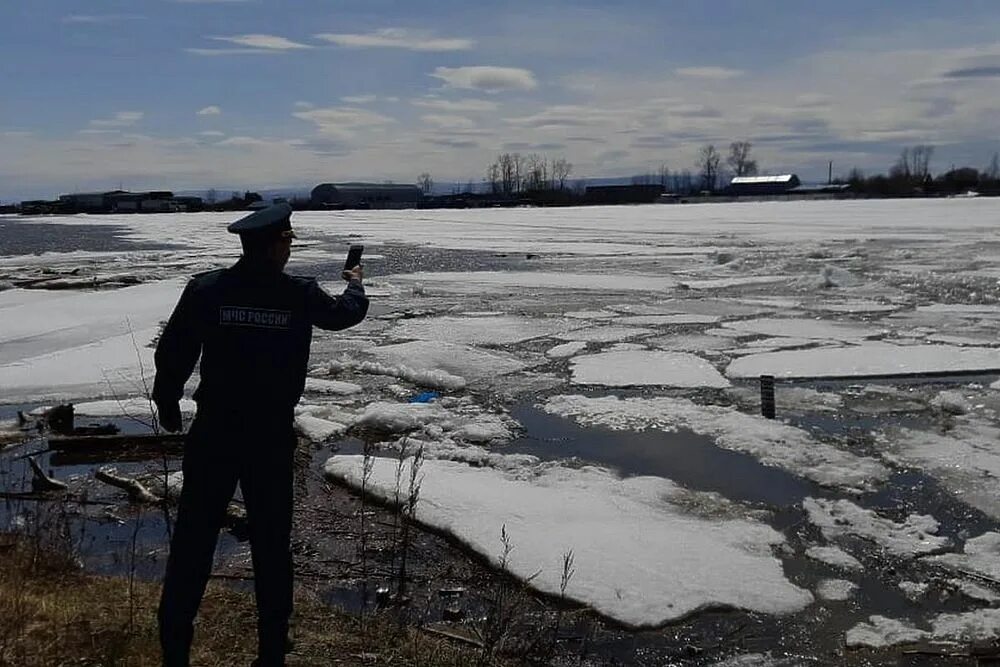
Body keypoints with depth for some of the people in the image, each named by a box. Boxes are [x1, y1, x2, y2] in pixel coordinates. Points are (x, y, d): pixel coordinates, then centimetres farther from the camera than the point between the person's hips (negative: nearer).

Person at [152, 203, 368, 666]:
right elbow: (347, 312, 13)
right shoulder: (301, 295, -7)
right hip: (273, 438, 0)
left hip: (213, 434, 0)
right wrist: (356, 283, 36)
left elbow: (171, 354, -3)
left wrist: (167, 405, 15)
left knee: (193, 539, 10)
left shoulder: (205, 289, -8)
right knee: (272, 543, 12)